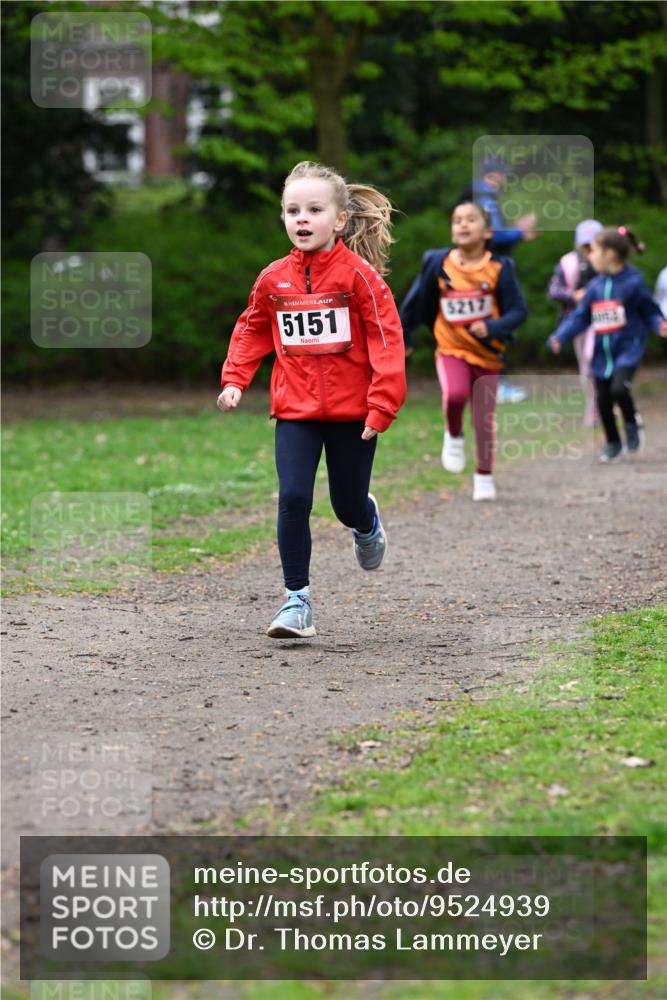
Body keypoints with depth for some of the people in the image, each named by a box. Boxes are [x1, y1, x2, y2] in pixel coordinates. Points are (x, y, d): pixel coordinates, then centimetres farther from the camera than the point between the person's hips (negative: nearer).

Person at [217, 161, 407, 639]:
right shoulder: (273, 278, -1)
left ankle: (368, 524, 50)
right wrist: (235, 380, 4)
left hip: (352, 411, -2)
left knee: (348, 505, 11)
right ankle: (297, 600, -1)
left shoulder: (358, 274, -12)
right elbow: (252, 330, 15)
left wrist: (382, 405, -17)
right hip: (295, 410, 2)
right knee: (293, 499, -11)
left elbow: (386, 339, -13)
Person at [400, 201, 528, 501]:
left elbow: (518, 310, -9)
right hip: (451, 350, 0)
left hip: (487, 353, 0)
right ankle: (453, 436, 3)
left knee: (484, 417, 5)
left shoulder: (499, 269, -10)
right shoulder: (438, 264, -6)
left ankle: (484, 477, 23)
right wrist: (401, 338, 12)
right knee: (455, 394, -28)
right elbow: (415, 303, 5)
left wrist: (491, 327, -26)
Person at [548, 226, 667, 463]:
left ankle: (632, 423, 3)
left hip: (628, 348, -5)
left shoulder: (634, 282, -10)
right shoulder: (595, 286, 4)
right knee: (603, 400, 8)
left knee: (619, 388, -26)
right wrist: (560, 338, -5)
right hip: (602, 352, 5)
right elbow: (580, 316, 6)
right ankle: (613, 443, 29)